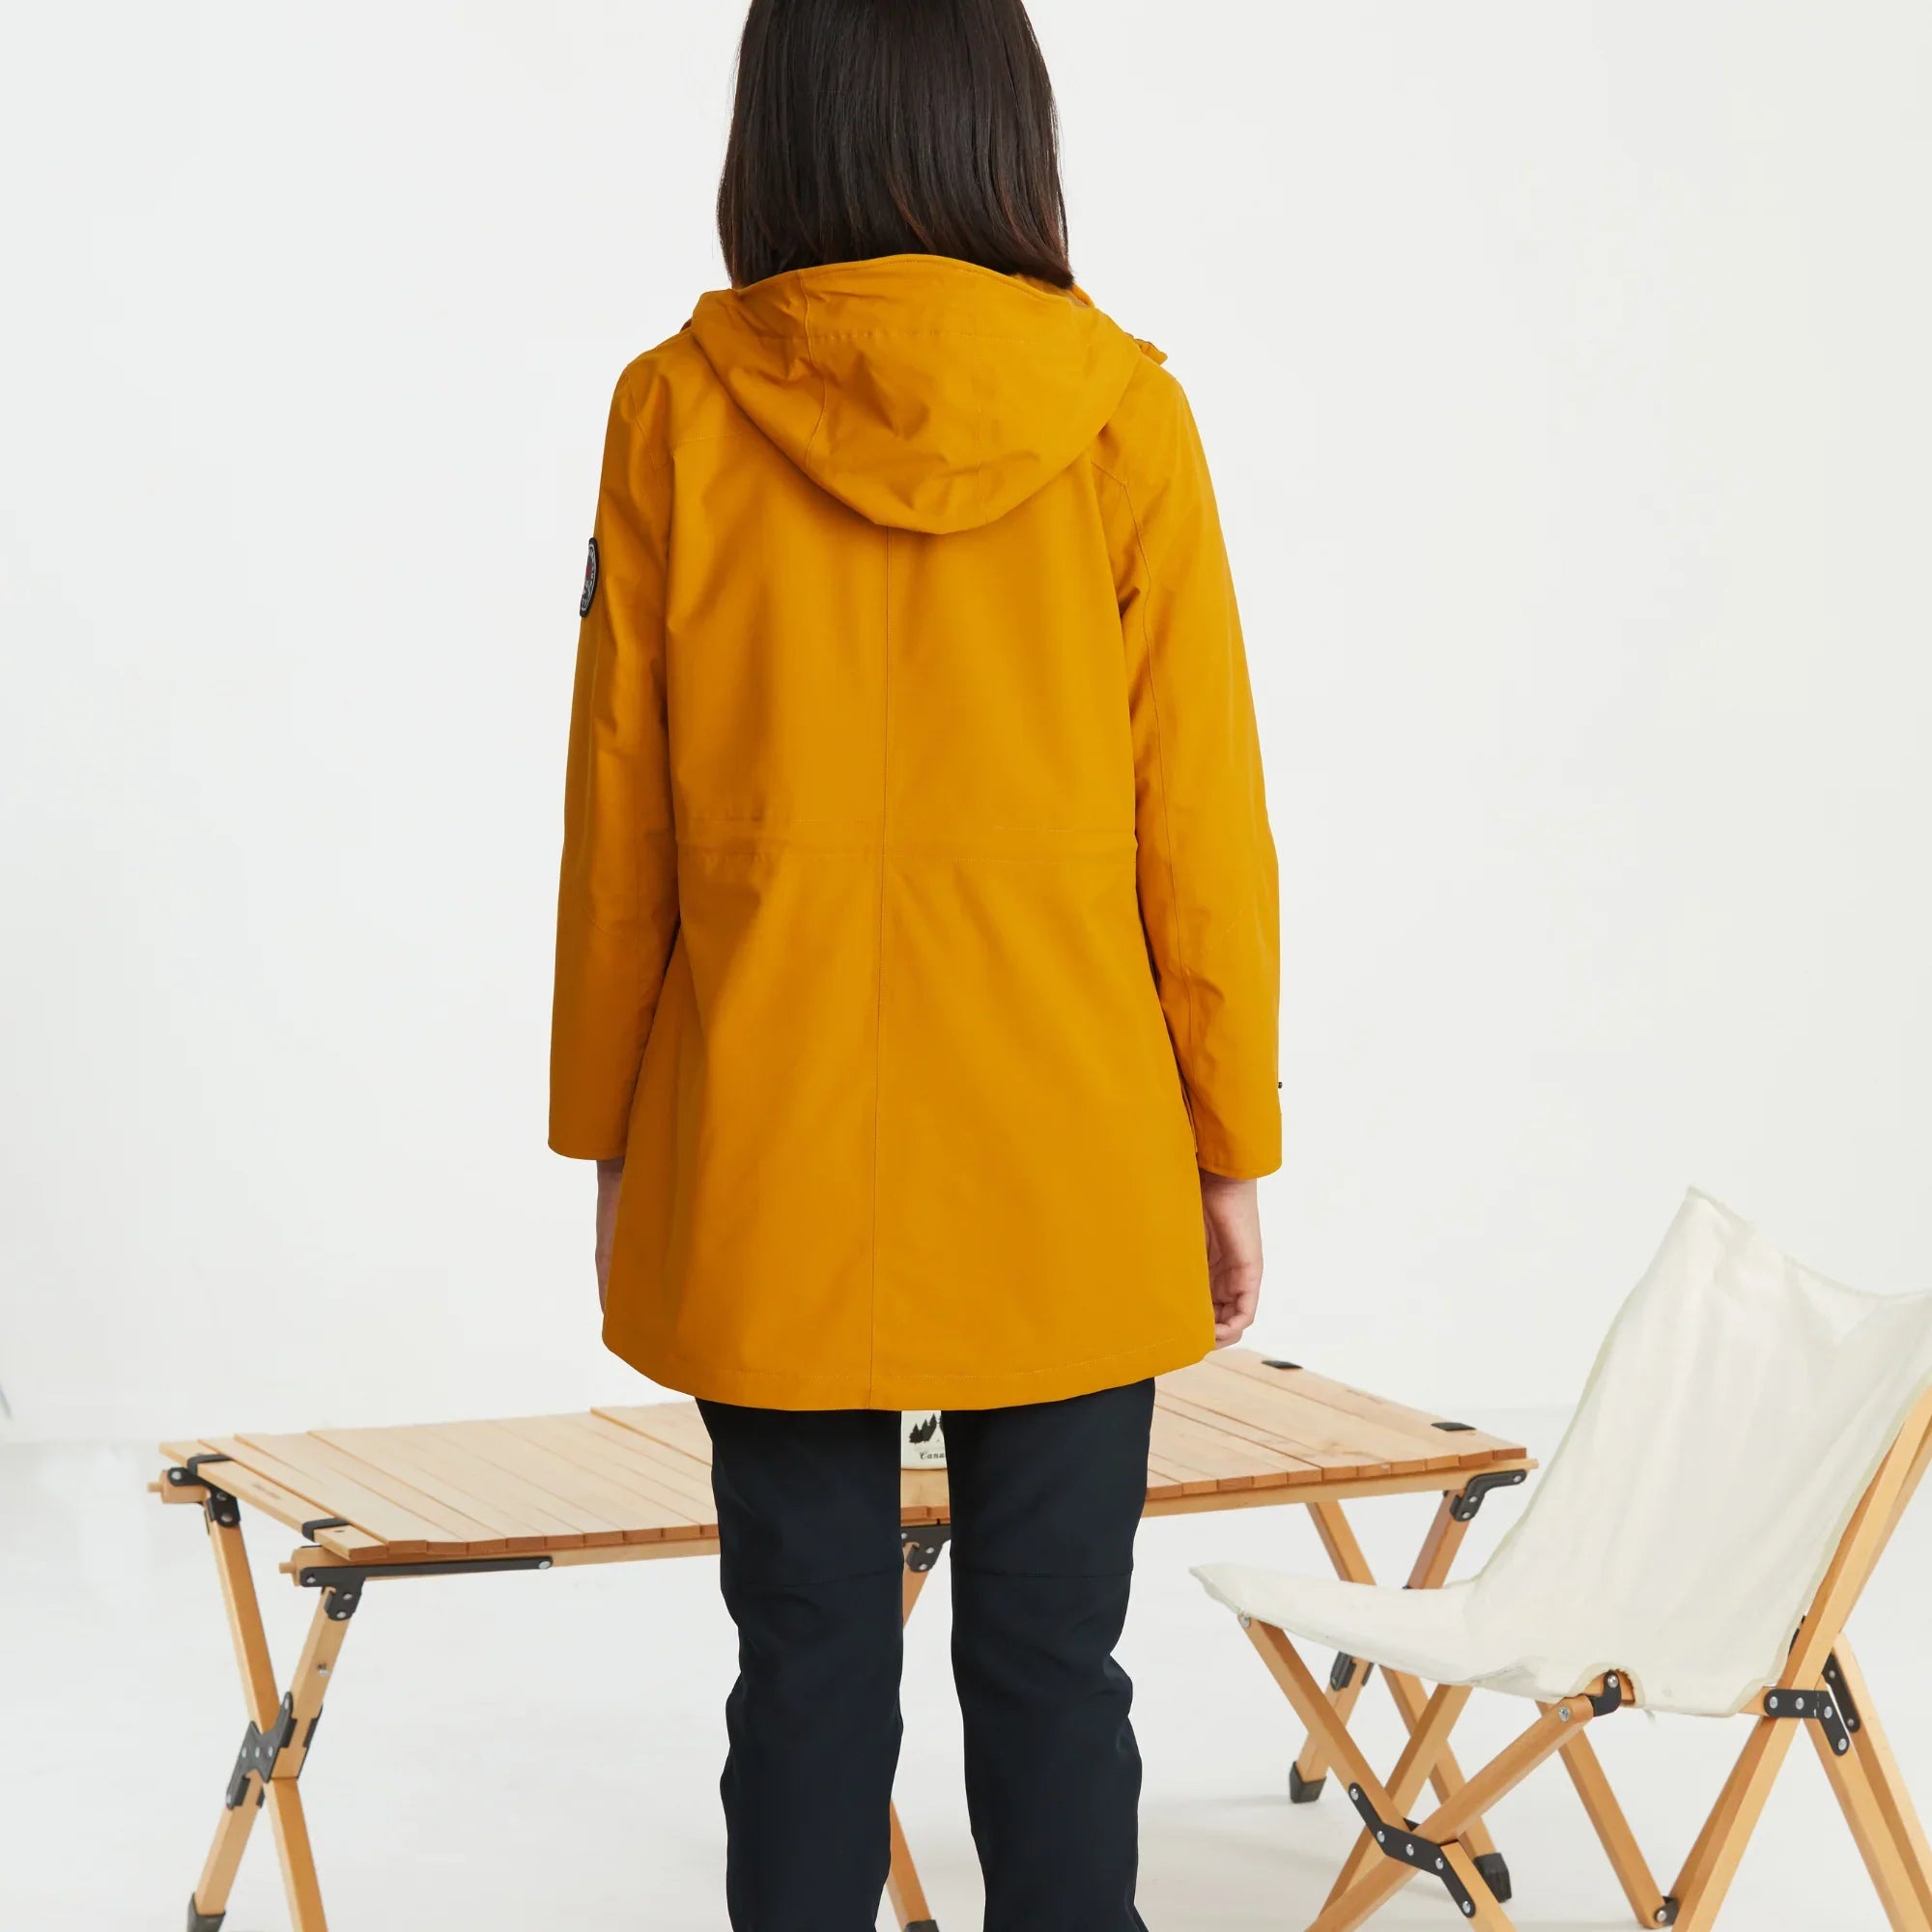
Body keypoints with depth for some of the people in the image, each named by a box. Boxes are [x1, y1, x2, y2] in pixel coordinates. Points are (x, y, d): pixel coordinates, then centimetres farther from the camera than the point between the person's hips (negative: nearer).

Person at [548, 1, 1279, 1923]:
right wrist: (1228, 1145, 7)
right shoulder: (1120, 415, -4)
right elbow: (1196, 816, -2)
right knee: (1048, 1666, 6)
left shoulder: (677, 414, -3)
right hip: (1064, 1159, 0)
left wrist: (607, 1131, 11)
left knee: (809, 1667, 7)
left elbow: (617, 817, 1)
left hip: (767, 1152, 0)